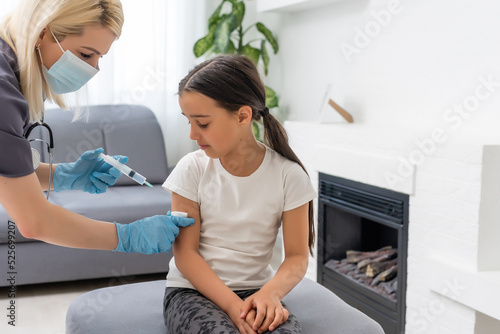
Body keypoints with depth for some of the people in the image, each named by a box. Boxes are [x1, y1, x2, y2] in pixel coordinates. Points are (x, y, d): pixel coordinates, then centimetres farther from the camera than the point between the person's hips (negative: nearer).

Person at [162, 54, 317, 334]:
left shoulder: (288, 174, -5)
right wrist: (232, 305, -20)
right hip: (193, 290, 0)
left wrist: (270, 292, -25)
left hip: (256, 289, 1)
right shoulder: (193, 169, -5)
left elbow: (297, 256, -4)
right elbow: (185, 253, -7)